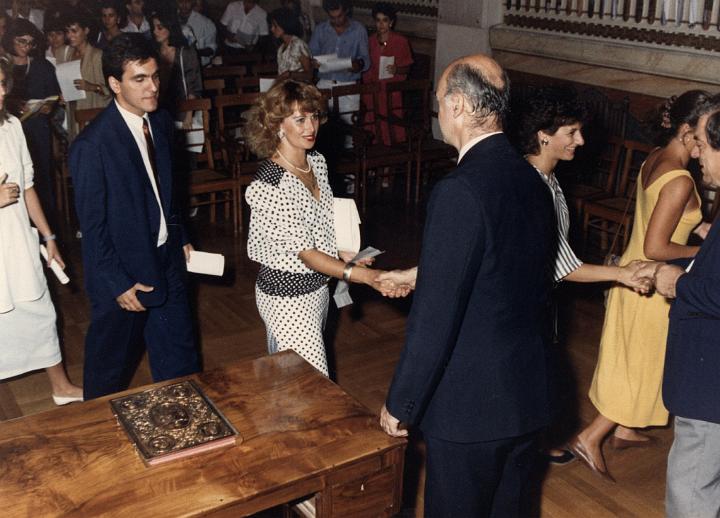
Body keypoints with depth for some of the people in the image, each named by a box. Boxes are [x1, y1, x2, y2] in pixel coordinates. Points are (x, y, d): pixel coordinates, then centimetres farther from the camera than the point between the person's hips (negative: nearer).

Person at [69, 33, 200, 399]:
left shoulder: (161, 123, 0)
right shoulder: (91, 145, -22)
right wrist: (118, 284, -16)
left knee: (180, 362, 18)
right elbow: (92, 225, -18)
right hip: (122, 272, -6)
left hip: (166, 261, 6)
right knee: (109, 368, 16)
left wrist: (180, 239, 13)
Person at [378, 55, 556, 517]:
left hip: (470, 407, -7)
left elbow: (434, 317, -23)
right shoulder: (533, 181, 1)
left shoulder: (459, 192, -24)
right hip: (529, 396, 7)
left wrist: (400, 405, -11)